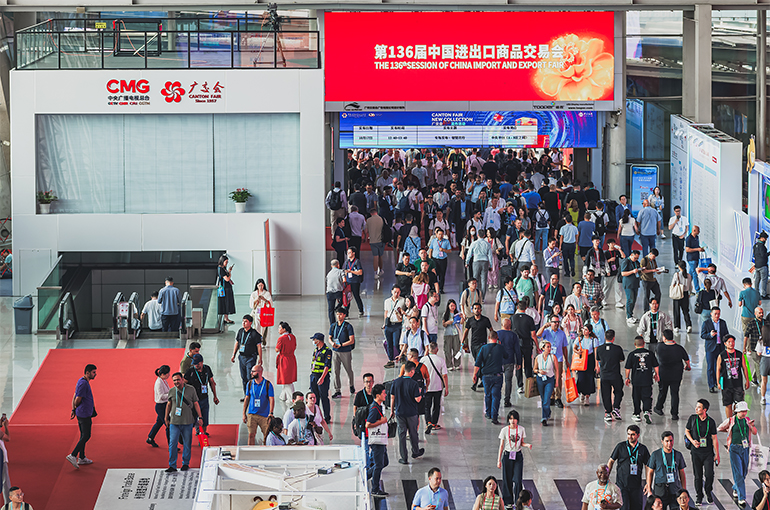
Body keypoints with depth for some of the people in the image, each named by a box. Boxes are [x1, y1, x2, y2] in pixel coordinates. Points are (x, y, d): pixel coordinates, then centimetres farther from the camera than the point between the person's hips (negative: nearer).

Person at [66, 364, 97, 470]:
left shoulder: (82, 381, 12)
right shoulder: (83, 384, -21)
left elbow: (75, 398, 15)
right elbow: (78, 400, -18)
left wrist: (73, 410, 9)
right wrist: (75, 408, 1)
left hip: (80, 413, 10)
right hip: (84, 414, -10)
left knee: (84, 436, 16)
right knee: (86, 436, -6)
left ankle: (81, 458, 22)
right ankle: (73, 456, -9)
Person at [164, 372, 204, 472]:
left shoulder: (191, 390, 1)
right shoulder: (171, 391, 4)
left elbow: (196, 404, 7)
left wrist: (200, 417, 4)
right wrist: (166, 418, 19)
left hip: (187, 422, -1)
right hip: (174, 422, 1)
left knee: (187, 444, 7)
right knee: (172, 443, -5)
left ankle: (185, 463, 21)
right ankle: (172, 466, -1)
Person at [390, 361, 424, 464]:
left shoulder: (396, 382, -5)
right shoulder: (414, 384, -17)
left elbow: (392, 397, 1)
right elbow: (417, 399, -15)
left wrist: (392, 410, 13)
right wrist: (420, 393, 6)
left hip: (399, 412, 2)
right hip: (411, 412, -2)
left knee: (402, 434, 7)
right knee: (413, 433, 17)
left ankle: (403, 458, 8)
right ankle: (415, 452, 36)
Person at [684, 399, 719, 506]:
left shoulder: (711, 422, -4)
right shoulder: (692, 419, 0)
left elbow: (714, 438, 0)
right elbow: (687, 431, 13)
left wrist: (717, 454, 0)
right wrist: (692, 441, -6)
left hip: (708, 452, -1)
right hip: (696, 451, 1)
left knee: (709, 474, -8)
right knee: (697, 475, 3)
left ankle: (708, 493, 17)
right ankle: (699, 497, 16)